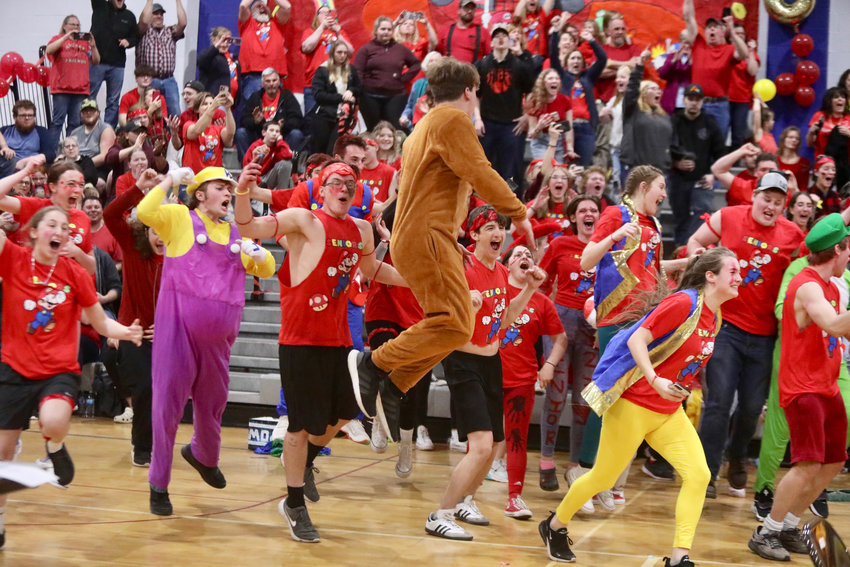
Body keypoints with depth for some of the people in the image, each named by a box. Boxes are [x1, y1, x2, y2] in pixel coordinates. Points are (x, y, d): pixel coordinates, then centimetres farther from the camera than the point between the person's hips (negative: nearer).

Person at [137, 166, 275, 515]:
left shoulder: (236, 233, 17)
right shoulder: (180, 218, 1)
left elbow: (266, 271, 19)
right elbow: (145, 213, -17)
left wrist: (259, 254, -1)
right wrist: (169, 181, -14)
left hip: (218, 336, 6)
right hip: (178, 329, -5)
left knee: (212, 403, 19)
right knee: (168, 403, -5)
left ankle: (204, 456, 47)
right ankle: (159, 484, 3)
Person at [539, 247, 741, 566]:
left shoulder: (714, 318, 8)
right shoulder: (684, 302, -18)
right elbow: (636, 340, -21)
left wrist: (685, 391, 16)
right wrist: (655, 380, -32)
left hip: (668, 412, 8)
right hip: (633, 403, -8)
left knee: (698, 475, -9)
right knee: (603, 478, 6)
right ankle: (555, 526, 29)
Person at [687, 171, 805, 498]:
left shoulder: (793, 235, 4)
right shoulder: (728, 218, 0)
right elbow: (695, 244, 11)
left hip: (764, 334, 2)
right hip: (726, 325, -2)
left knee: (752, 406, 9)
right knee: (719, 402, -5)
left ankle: (737, 456, 38)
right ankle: (707, 474, 5)